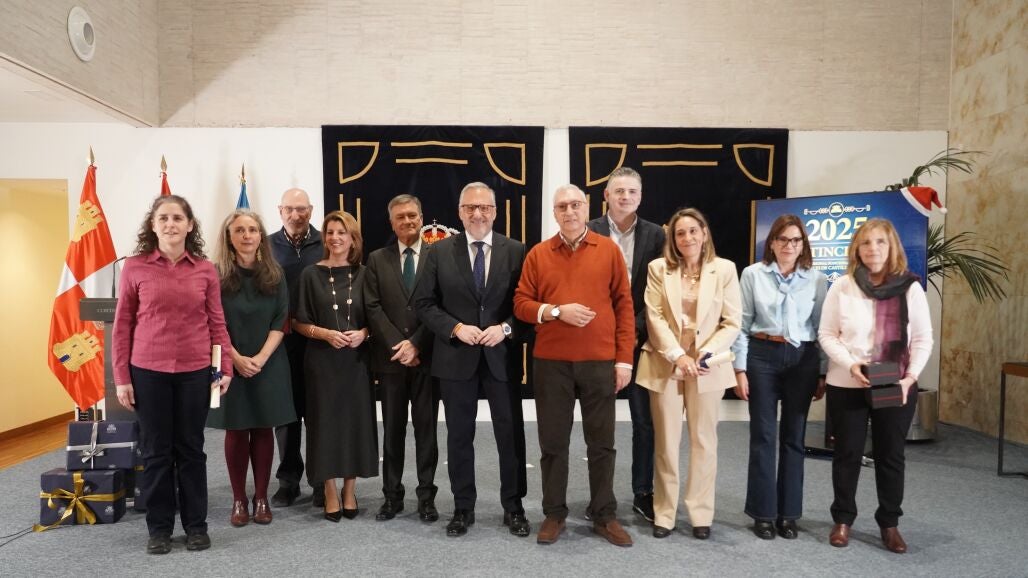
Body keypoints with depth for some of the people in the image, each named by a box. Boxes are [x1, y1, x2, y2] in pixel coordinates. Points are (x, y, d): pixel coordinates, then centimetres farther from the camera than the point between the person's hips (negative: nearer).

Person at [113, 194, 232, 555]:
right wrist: (121, 378, -2)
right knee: (156, 450, 9)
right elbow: (122, 325, 1)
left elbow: (217, 323, 5)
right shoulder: (135, 267, -1)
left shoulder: (205, 270, 2)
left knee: (191, 448, 10)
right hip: (148, 372, 0)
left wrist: (226, 367, -2)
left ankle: (196, 525, 23)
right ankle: (159, 527, 24)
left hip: (195, 371, 1)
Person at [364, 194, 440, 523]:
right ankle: (392, 496, 19)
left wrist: (416, 344, -11)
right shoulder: (377, 260, 8)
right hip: (390, 357, 2)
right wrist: (398, 346, -10)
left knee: (426, 430, 6)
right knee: (392, 430, 9)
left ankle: (426, 497, 14)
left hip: (427, 357, -1)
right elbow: (373, 308, 0)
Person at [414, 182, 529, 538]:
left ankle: (513, 507, 23)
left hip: (502, 356, 0)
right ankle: (463, 507, 26)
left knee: (511, 434, 7)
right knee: (459, 435, 10)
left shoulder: (515, 251, 1)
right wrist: (456, 328, -14)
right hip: (456, 357, 0)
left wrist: (505, 328, -16)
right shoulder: (440, 252, 1)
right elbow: (424, 304, 0)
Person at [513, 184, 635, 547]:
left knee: (601, 442, 8)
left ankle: (604, 515, 22)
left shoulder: (609, 250, 4)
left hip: (601, 362, 0)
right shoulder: (538, 254, 5)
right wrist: (557, 311, -15)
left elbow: (624, 304, 3)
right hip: (551, 363, 1)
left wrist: (624, 358, -3)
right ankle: (554, 513, 22)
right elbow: (521, 304, 4)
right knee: (553, 441, 8)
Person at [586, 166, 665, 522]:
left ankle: (643, 493, 19)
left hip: (640, 338, 1)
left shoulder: (655, 234, 4)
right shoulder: (590, 232, 0)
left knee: (646, 420, 5)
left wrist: (637, 329, -10)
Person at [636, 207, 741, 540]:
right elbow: (655, 318, -4)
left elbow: (732, 323, -1)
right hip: (666, 363, 0)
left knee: (703, 441, 8)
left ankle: (701, 514, 20)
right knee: (666, 442, 6)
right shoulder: (658, 268, 3)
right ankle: (664, 513, 16)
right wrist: (677, 355, -15)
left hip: (707, 366, 0)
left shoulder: (724, 269, 1)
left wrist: (708, 352, -16)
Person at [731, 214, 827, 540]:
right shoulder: (753, 274, -1)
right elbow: (742, 324, 0)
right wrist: (740, 369, -3)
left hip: (803, 359, 2)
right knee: (763, 436, 3)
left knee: (794, 437, 8)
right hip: (762, 356, -2)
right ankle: (764, 513, 14)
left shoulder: (817, 280, 4)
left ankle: (788, 513, 20)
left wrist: (823, 374, 6)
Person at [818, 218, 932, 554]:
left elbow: (923, 339, 2)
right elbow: (827, 334, -1)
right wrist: (851, 365, -16)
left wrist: (910, 377, -12)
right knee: (848, 453, 9)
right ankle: (843, 519, 24)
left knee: (891, 455, 11)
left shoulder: (910, 288, -1)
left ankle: (889, 523, 27)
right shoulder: (842, 287, -3)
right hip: (847, 385, -1)